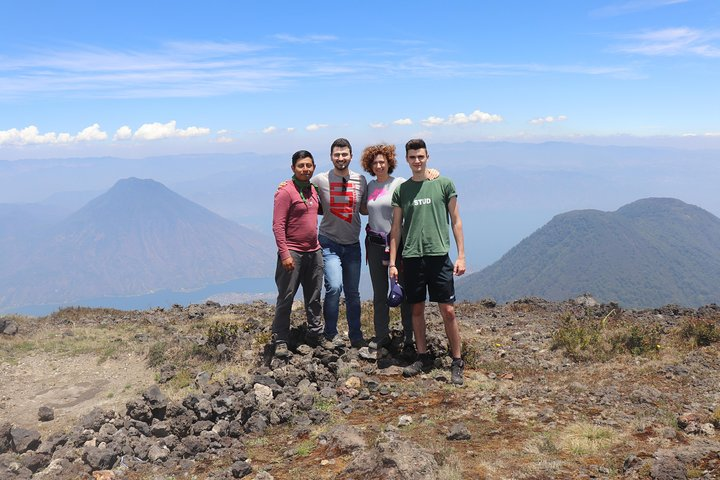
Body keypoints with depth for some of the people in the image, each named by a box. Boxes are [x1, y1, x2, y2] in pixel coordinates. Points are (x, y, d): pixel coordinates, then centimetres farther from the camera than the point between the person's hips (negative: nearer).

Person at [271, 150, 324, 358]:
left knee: (314, 297, 15)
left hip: (314, 251, 7)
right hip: (292, 253, -7)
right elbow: (278, 226, -15)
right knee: (286, 298, -1)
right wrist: (284, 254, -21)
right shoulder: (285, 192, -11)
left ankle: (316, 334, 29)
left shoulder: (313, 190, 12)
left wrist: (319, 246, 14)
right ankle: (280, 341, 9)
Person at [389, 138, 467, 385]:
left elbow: (456, 221, 5)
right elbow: (396, 228, 11)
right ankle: (422, 357, 22)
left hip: (439, 255, -2)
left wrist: (461, 255, -1)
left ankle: (457, 361, 9)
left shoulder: (444, 184, 4)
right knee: (417, 309, 9)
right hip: (411, 257, 2)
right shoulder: (401, 190, 9)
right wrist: (392, 262, 6)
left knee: (448, 310, -2)